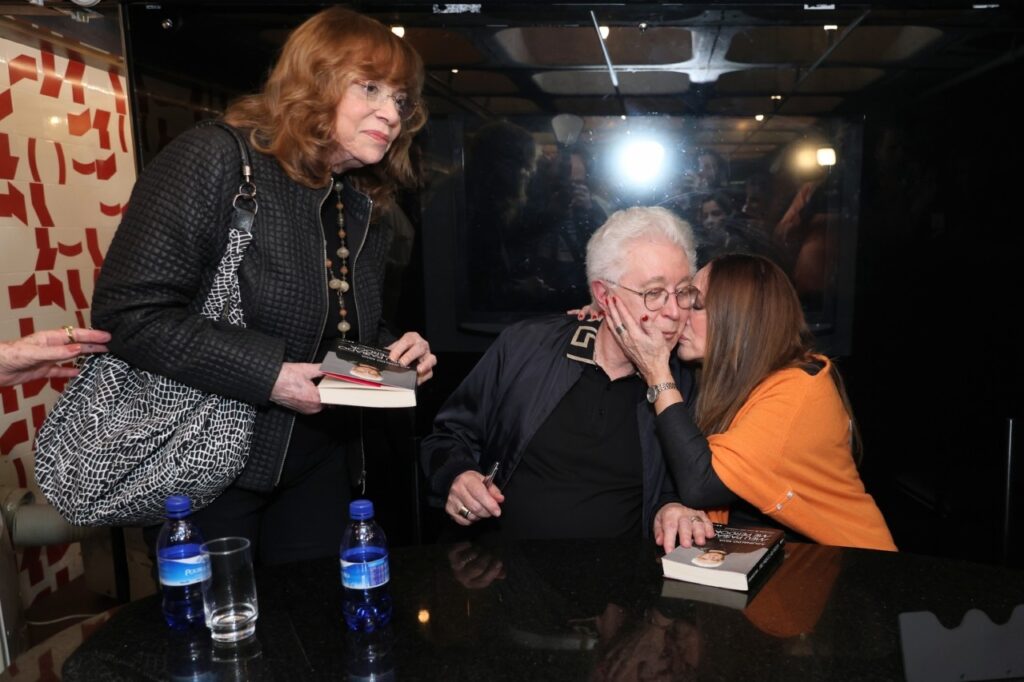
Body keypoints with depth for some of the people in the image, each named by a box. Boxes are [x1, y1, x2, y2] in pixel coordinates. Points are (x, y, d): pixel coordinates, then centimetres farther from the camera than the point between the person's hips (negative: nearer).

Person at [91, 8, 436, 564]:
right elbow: (129, 312, -21)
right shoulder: (214, 161, -16)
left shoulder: (366, 208, 7)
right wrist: (266, 374, -25)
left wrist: (392, 351, -4)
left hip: (322, 467, 7)